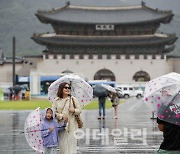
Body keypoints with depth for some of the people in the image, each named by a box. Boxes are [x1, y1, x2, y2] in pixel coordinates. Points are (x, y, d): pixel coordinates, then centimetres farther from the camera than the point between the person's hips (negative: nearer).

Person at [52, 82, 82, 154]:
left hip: (72, 125, 0)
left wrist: (74, 110, -14)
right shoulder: (56, 100, 5)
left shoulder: (73, 99, 5)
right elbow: (54, 112, 2)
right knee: (63, 143, 1)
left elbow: (79, 110, 7)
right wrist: (61, 116, -14)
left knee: (72, 142, -4)